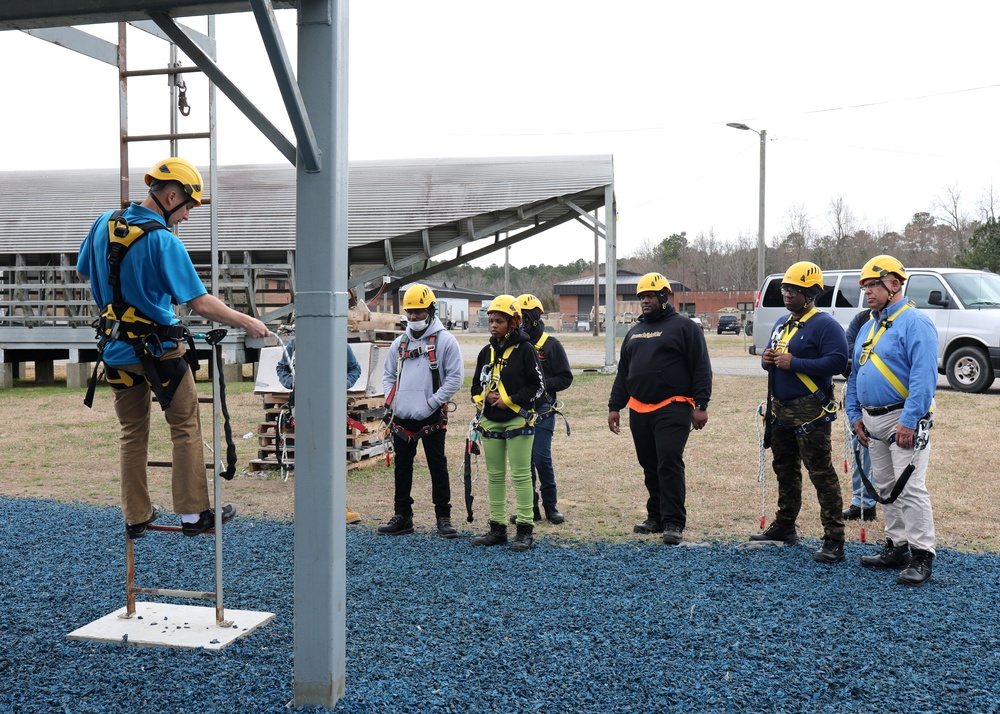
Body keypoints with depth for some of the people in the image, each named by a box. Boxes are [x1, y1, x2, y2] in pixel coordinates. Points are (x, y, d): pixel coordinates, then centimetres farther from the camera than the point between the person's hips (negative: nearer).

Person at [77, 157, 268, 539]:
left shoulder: (104, 223, 1)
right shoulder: (164, 241, -19)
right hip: (158, 348, -6)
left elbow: (83, 273, 16)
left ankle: (136, 517, 22)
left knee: (132, 434, 15)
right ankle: (194, 514, 9)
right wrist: (247, 322, -12)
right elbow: (200, 303, -22)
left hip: (116, 348, 6)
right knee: (186, 428, 6)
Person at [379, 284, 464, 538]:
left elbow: (455, 376, -8)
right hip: (401, 417, 6)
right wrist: (391, 401, 4)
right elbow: (388, 375, 20)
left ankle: (443, 517, 10)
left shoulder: (445, 340, -4)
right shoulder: (399, 343, 13)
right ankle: (402, 516, 22)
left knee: (438, 467, 2)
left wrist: (432, 402, -14)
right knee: (402, 466, 12)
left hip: (431, 418, -5)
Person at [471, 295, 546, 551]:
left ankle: (525, 530, 3)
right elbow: (476, 385, 17)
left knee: (521, 476, -3)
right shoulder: (486, 352, 10)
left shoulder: (525, 349, -6)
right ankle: (497, 528, 19)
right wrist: (484, 396, -5)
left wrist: (510, 400, -13)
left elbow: (538, 386, -8)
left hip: (518, 420, -6)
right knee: (495, 476, 10)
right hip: (490, 422, 6)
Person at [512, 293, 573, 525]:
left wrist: (541, 384, -16)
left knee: (541, 458, -7)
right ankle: (529, 507, 15)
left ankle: (551, 505, 9)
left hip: (542, 412, -4)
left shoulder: (551, 345, -1)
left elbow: (565, 378, -2)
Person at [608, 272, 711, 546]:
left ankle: (673, 523, -8)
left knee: (670, 464, -12)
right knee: (650, 467, 11)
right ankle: (656, 516, 21)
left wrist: (701, 405, -12)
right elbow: (623, 373, 22)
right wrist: (615, 406, 16)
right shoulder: (635, 331, 19)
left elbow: (701, 369, -5)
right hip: (639, 410, 6)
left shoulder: (684, 327, 0)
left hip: (672, 408, -6)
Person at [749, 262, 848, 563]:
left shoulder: (824, 325, -13)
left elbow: (837, 362, -24)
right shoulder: (782, 324, 16)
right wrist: (766, 360, 1)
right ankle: (784, 526, 34)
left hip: (810, 412, -9)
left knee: (821, 474, -8)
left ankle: (834, 540, -4)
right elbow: (772, 354, 26)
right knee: (785, 469, 19)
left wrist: (794, 363, -24)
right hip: (781, 409, 9)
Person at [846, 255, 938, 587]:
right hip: (872, 420, 9)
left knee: (910, 488, -9)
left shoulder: (914, 323, -12)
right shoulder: (868, 327, 16)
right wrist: (855, 415, 13)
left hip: (903, 420, -9)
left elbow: (924, 376, -21)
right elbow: (855, 374, 21)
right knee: (885, 486, 14)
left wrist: (909, 421, -25)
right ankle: (897, 547, 24)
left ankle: (921, 557, -2)